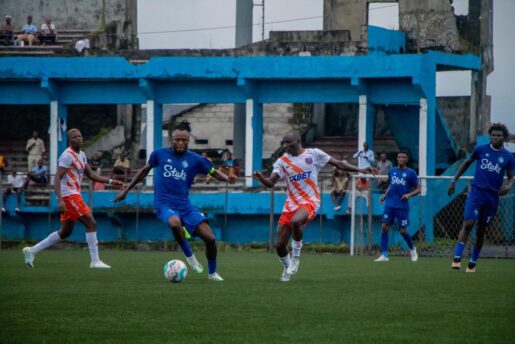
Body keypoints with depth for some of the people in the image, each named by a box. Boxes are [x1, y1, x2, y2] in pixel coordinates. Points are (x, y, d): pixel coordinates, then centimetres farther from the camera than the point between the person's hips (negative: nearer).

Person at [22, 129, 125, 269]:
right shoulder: (68, 155, -13)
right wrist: (60, 200, -27)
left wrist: (110, 181, 12)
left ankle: (32, 251, 18)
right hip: (69, 195, -10)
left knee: (65, 232, 14)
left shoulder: (81, 155, 16)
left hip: (74, 196, 10)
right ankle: (95, 261, -6)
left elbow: (91, 175, 22)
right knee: (91, 224, -10)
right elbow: (57, 178, -19)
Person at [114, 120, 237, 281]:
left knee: (210, 238, -9)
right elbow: (144, 170, 17)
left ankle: (212, 273, 17)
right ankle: (189, 256, -15)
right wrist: (126, 190, 21)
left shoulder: (194, 159, 4)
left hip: (185, 206, 3)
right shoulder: (160, 154, 3)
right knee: (175, 222, -39)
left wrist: (228, 178, -13)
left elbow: (214, 172, 10)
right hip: (165, 205, -3)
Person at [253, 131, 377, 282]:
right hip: (291, 204, 4)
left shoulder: (313, 154, -2)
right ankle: (287, 267, 29)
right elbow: (270, 182, -5)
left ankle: (296, 257, -15)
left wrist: (359, 170, 0)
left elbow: (338, 164, 4)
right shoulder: (282, 161, 3)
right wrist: (261, 178, -27)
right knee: (279, 245, -1)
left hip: (309, 201, -4)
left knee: (295, 221, -37)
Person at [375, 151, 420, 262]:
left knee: (402, 231, -1)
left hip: (402, 206, -4)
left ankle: (412, 248, 28)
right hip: (389, 204, 4)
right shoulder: (392, 171, 12)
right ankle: (384, 255, -7)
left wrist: (409, 194, -17)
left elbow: (418, 189, 0)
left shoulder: (411, 173, -1)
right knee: (385, 227, -8)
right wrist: (384, 195, 10)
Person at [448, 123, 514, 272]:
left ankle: (472, 263, 20)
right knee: (468, 223, -18)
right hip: (476, 192, -2)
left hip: (492, 197, 2)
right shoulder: (481, 149, 1)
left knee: (481, 230, 8)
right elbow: (467, 163, 14)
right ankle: (457, 258, -21)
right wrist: (454, 181, 10)